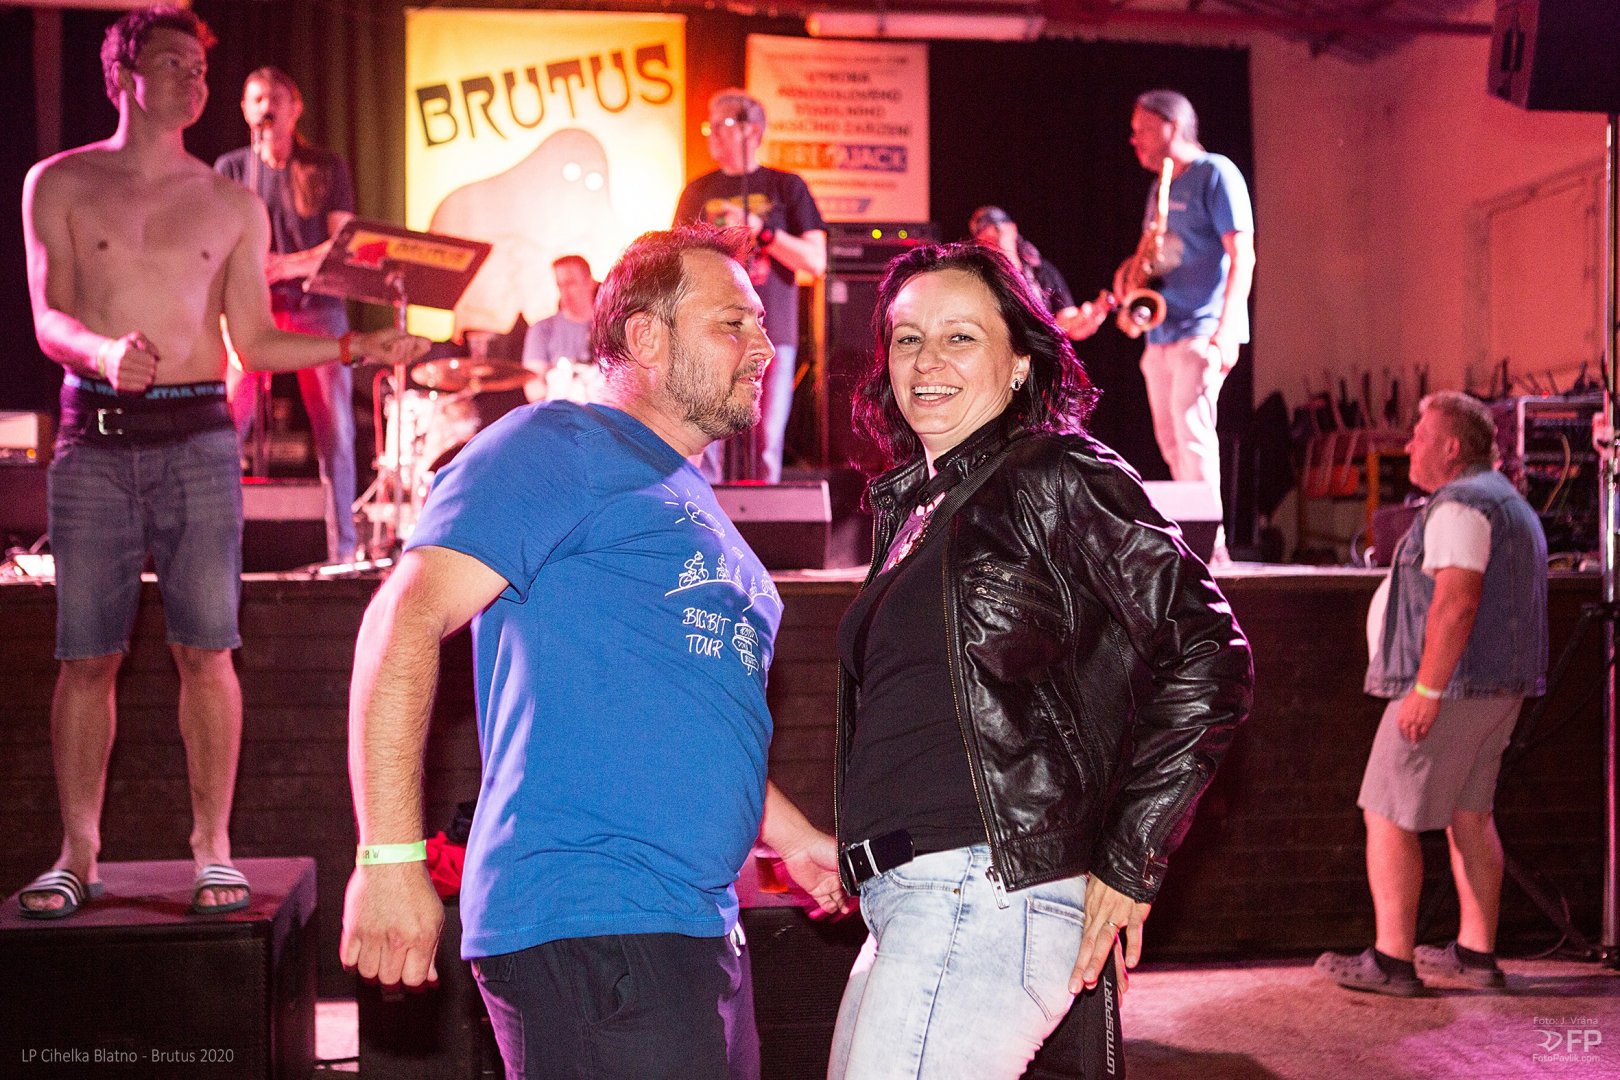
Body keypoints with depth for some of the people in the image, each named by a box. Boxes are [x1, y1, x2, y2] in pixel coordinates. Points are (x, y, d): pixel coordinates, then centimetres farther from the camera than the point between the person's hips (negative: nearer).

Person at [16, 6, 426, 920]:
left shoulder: (233, 207, 13)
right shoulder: (61, 183, 9)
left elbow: (254, 342, 11)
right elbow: (49, 319, 0)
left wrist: (354, 346, -1)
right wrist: (106, 350, -22)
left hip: (198, 436, 1)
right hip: (95, 438, 0)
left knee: (206, 648, -3)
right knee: (86, 654, 0)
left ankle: (214, 847, 6)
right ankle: (78, 853, 10)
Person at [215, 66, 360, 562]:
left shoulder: (326, 167, 9)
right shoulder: (230, 168, 11)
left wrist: (286, 265, -14)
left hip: (317, 305, 0)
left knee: (335, 430, -4)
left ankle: (344, 548, 4)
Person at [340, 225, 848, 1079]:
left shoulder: (695, 509, 23)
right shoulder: (558, 447, -5)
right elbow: (405, 617, -15)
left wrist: (794, 837, 25)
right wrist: (390, 856, -21)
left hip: (698, 933, 9)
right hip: (583, 921, -9)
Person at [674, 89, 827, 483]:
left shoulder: (786, 187, 7)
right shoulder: (699, 191, 14)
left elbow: (816, 263, -1)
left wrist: (760, 231, -11)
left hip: (771, 335, -1)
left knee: (766, 445, -1)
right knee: (705, 443, -5)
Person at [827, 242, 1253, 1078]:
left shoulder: (1058, 481, -5)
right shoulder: (911, 508, 18)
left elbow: (1209, 659, -11)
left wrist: (1131, 861, -11)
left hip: (988, 891, -8)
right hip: (905, 908, 8)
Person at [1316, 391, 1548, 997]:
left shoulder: (1460, 504, -14)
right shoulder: (1510, 503, 20)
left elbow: (1457, 601, -24)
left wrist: (1427, 688, -25)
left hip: (1452, 683, -11)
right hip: (1501, 686, 11)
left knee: (1387, 816, -5)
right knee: (1469, 814, 15)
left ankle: (1391, 959, -5)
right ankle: (1477, 953, 18)